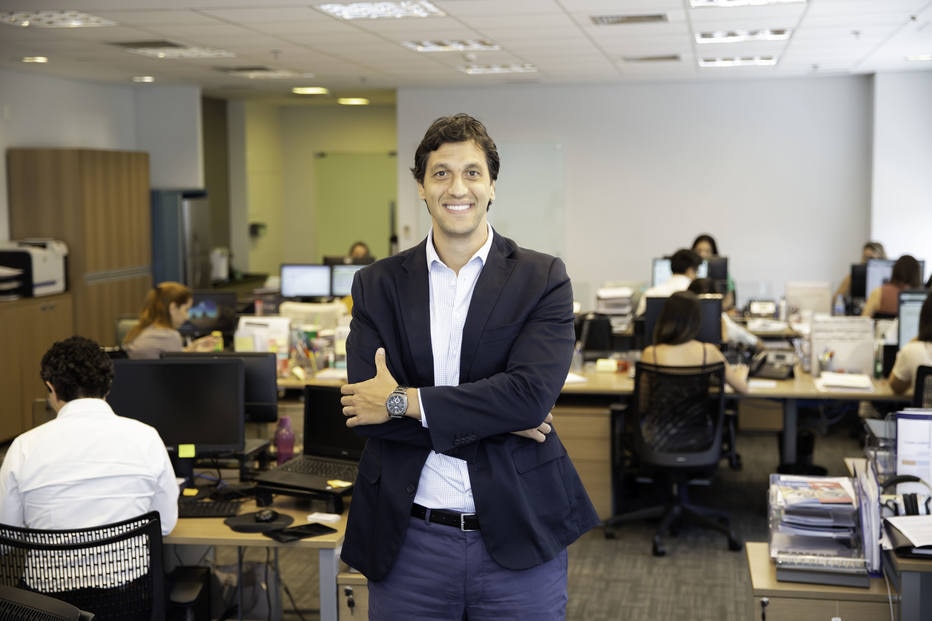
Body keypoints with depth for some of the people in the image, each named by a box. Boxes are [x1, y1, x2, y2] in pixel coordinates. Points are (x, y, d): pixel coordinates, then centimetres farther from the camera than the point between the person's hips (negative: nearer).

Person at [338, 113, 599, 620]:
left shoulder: (542, 279, -1)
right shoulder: (377, 285, 3)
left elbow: (532, 393, -16)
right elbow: (363, 407, -8)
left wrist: (404, 401, -14)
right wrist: (495, 419, -14)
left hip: (518, 538, -1)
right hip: (409, 540, 1)